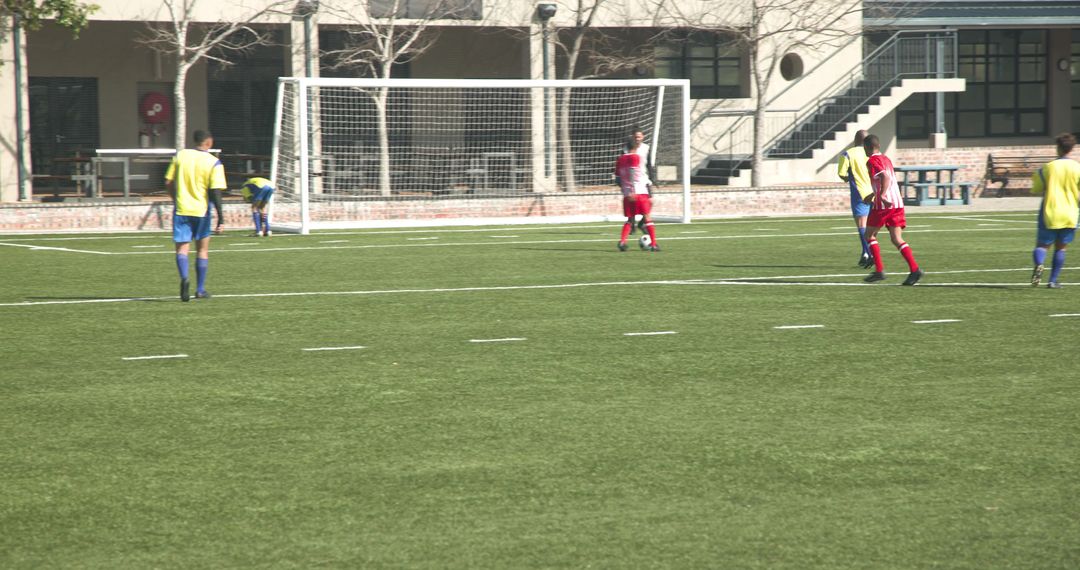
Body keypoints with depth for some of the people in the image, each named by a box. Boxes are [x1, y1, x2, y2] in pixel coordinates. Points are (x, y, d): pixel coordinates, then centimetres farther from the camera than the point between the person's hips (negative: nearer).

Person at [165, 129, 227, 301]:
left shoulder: (181, 155, 2)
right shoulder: (214, 163, -6)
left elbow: (168, 182, 5)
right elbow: (216, 191, -13)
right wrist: (220, 215, -8)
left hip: (181, 209, 1)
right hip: (201, 210, -1)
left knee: (182, 248, 1)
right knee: (202, 249, 14)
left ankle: (184, 278, -27)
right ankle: (200, 289, 17)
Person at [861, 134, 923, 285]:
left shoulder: (872, 161, -6)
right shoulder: (886, 159, 20)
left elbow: (885, 177, -22)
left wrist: (882, 195, -32)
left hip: (883, 204, -7)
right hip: (897, 203, 7)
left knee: (869, 235, 9)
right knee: (897, 239, 3)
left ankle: (879, 270, 1)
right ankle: (914, 269, -14)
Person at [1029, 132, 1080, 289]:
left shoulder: (1048, 168, -4)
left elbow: (1036, 189, 2)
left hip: (1050, 214, -1)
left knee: (1042, 245, 6)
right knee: (1061, 247, 13)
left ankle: (1039, 264, -26)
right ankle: (1053, 280, 10)